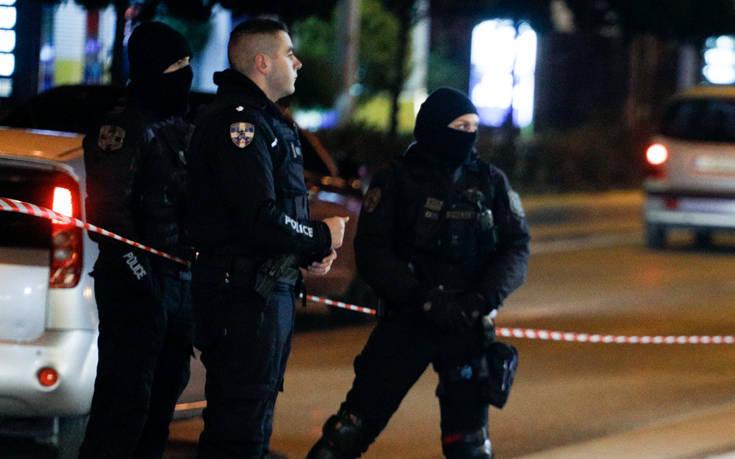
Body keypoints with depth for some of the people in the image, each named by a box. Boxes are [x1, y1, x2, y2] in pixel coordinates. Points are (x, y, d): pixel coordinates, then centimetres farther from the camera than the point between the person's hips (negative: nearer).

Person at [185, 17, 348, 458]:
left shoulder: (266, 122, 19)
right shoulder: (239, 122, -16)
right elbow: (260, 220, -24)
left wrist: (310, 251, 5)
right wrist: (322, 238, -8)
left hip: (272, 288, 11)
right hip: (246, 294, -11)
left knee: (251, 419, 16)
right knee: (242, 421, -10)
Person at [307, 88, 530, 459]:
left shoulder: (490, 183, 5)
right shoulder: (396, 181, -2)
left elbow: (516, 248, 1)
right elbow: (372, 251, -8)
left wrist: (483, 299, -16)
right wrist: (421, 299, -20)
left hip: (468, 326, 2)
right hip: (406, 319, -2)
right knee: (357, 420, -3)